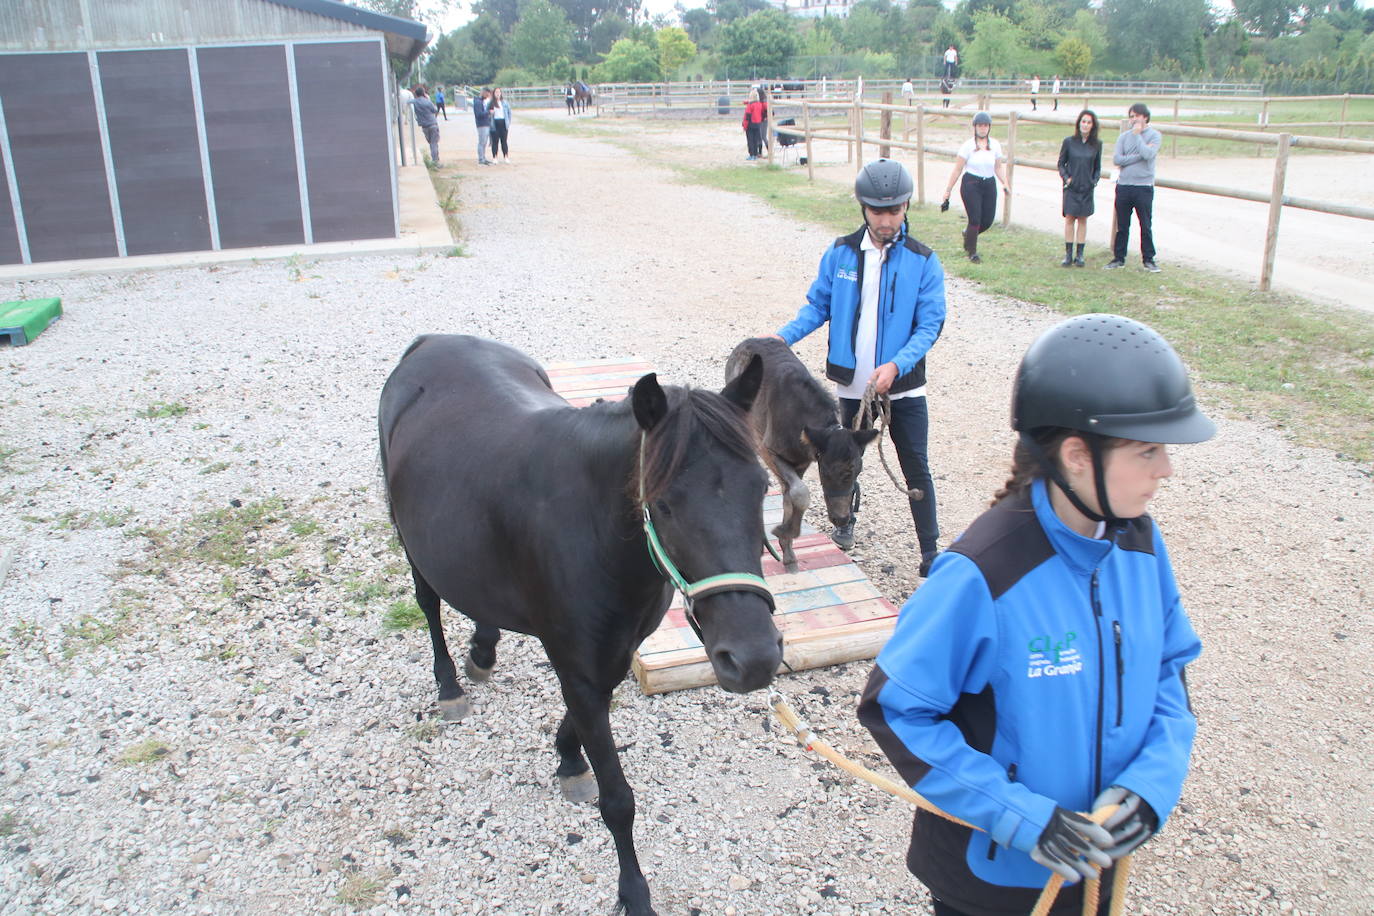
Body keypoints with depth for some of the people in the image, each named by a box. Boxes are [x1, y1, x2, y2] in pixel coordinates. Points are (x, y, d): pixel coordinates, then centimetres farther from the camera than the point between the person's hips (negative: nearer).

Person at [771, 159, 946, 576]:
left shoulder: (922, 261, -9)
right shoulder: (841, 253, -3)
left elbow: (930, 324, -11)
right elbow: (818, 306, 4)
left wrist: (896, 365, -25)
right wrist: (784, 336, -12)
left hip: (904, 386, -2)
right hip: (852, 383, 2)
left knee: (916, 468, 2)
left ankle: (930, 551, 13)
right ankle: (844, 523, 44)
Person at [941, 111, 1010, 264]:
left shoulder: (995, 145, 7)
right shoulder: (968, 145, -4)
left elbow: (998, 167, 14)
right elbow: (957, 170, -3)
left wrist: (1005, 184, -2)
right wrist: (948, 190, -4)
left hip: (989, 184, 4)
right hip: (971, 184, -4)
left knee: (988, 220, 3)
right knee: (975, 219, -10)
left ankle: (968, 233, 35)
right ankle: (971, 252, 9)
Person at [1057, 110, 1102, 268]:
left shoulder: (1097, 144, 2)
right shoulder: (1069, 142, -2)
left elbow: (1098, 167, 11)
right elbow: (1061, 163, 5)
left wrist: (1095, 180, -3)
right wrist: (1066, 177, -8)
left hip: (1087, 188, 1)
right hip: (1071, 187, -1)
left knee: (1083, 219, 4)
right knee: (1069, 218, -3)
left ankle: (1079, 255, 10)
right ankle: (1068, 254, 3)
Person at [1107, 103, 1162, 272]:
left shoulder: (1154, 136, 1)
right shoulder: (1124, 136, 9)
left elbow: (1148, 154, -17)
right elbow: (1116, 159, -4)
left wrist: (1137, 135, -8)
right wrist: (1139, 156, -11)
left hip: (1144, 187, -3)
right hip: (1123, 186, 3)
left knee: (1146, 226, 2)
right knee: (1122, 225, 8)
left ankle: (1148, 259, 11)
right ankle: (1119, 258, 16)